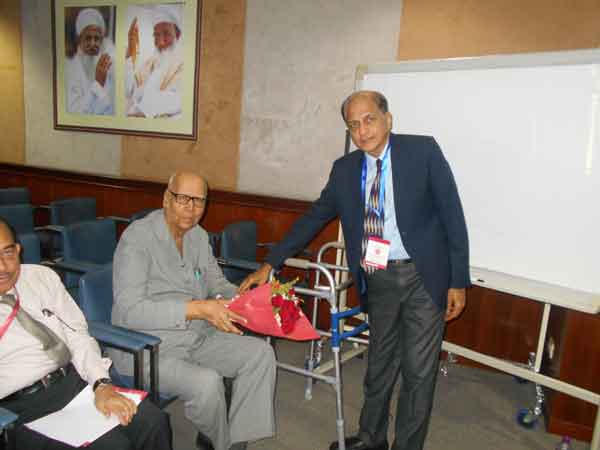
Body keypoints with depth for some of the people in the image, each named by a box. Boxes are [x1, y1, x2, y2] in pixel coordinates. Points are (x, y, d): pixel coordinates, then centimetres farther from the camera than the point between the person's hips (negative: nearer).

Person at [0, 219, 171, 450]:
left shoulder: (42, 277, 7)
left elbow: (77, 335, 4)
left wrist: (102, 384, -8)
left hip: (75, 379, 4)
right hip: (22, 407, -4)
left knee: (154, 422, -14)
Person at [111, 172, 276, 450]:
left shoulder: (199, 235, 6)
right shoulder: (138, 237, -17)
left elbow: (216, 283, 13)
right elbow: (130, 311, -24)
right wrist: (198, 309, -31)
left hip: (197, 337, 7)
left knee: (260, 353, -7)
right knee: (207, 382, -29)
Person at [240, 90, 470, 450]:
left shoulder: (423, 151, -8)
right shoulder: (345, 169, 3)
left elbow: (453, 217, -7)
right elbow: (313, 218, 7)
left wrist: (458, 282, -8)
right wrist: (270, 265, 5)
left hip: (423, 277, -3)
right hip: (377, 280, 4)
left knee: (418, 370, 7)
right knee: (380, 363, 19)